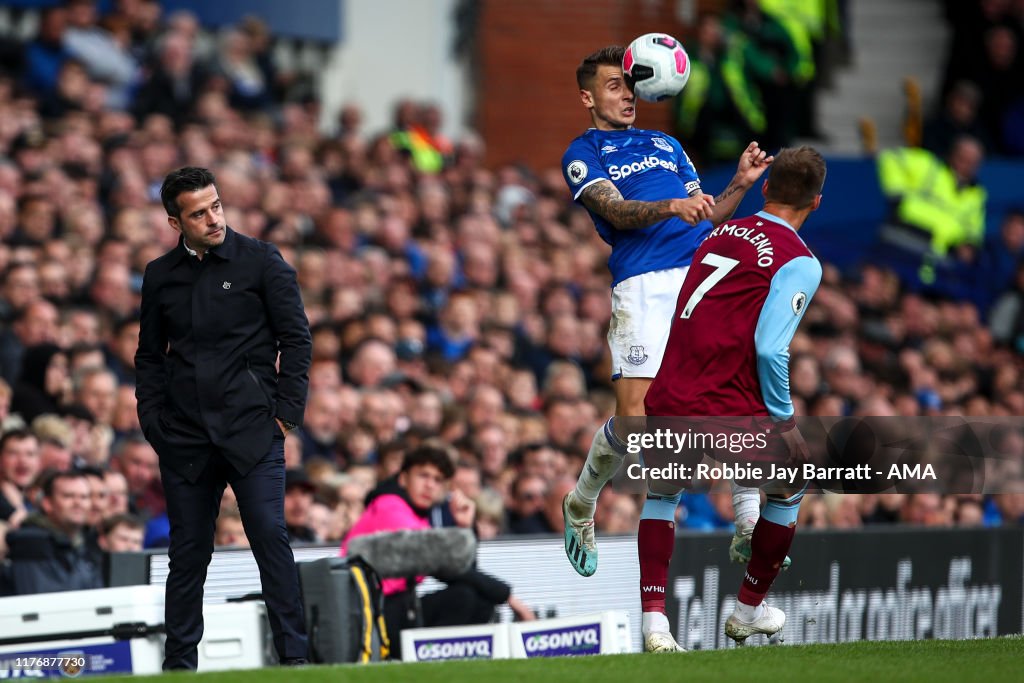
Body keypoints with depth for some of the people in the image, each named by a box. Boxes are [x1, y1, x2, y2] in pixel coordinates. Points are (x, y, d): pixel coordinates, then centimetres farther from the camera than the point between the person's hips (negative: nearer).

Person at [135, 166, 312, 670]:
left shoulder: (260, 261, 1)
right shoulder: (160, 276, 10)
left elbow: (295, 338, 2)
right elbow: (149, 355, 17)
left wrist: (287, 412, -4)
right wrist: (152, 421, 7)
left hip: (252, 430, -3)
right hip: (184, 439, 3)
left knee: (270, 537, -10)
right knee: (187, 551, 5)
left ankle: (293, 654, -6)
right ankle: (178, 662, 12)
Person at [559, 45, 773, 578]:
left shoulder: (666, 145, 29)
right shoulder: (583, 153, 12)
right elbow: (616, 211, -6)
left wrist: (739, 184, 7)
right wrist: (673, 206, -24)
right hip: (643, 284, -4)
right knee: (635, 414, -11)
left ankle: (750, 526, -7)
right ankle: (580, 507, 15)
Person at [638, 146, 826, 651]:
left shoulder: (720, 235, 14)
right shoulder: (800, 262, -5)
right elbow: (770, 348, -16)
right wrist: (782, 416, -2)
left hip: (668, 401, 5)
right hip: (731, 413, -5)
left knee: (661, 493, 30)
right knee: (790, 486, 25)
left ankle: (653, 618, 13)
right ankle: (748, 609, 34)